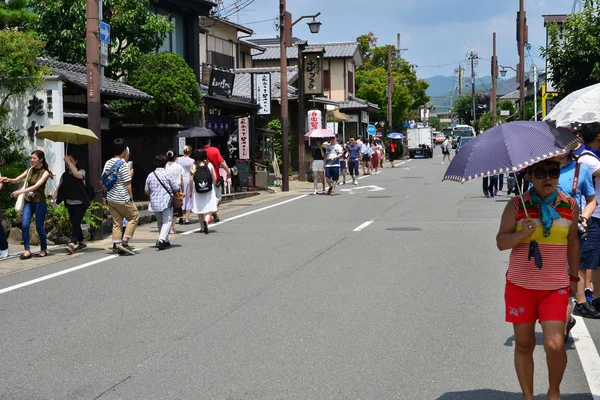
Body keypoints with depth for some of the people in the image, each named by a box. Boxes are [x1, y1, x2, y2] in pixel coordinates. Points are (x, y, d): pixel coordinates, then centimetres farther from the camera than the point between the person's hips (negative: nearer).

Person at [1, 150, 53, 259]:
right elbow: (16, 180, 10)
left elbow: (36, 186, -22)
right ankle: (27, 250, -7)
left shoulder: (45, 173, -7)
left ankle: (44, 249, 18)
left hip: (40, 202, -4)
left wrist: (21, 191, -33)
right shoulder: (30, 171, 7)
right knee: (24, 226, -9)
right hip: (28, 202, 4)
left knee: (39, 227, 1)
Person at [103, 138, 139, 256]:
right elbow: (127, 183, -15)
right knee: (134, 216, 8)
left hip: (110, 198, 7)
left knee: (116, 221, 12)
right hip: (122, 199, -7)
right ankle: (124, 242, -1)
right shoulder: (123, 164, -15)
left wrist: (106, 195, 20)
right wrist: (131, 196, -4)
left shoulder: (108, 163, 7)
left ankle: (116, 245, 9)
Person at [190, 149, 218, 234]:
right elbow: (214, 178, -1)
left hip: (197, 190, 1)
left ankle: (202, 227, 22)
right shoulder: (209, 165, -2)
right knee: (209, 208, -1)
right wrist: (212, 186, 17)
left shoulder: (193, 166, -3)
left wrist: (191, 191, 4)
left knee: (200, 209, 14)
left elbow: (191, 180, -6)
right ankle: (206, 220, -29)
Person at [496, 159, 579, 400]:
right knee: (524, 344, 8)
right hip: (520, 286, 0)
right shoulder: (517, 205, -5)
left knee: (555, 346, -10)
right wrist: (521, 234, -24)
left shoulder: (570, 206, 2)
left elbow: (572, 242, 14)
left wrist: (574, 276, 17)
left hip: (556, 287, 0)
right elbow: (500, 242, -5)